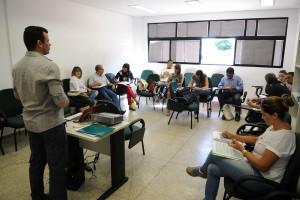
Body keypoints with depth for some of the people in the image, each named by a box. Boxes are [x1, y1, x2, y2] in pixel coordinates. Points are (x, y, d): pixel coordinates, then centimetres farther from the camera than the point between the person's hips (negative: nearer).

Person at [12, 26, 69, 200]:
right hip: (51, 124, -8)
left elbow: (17, 95, 16)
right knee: (57, 166, 4)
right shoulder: (49, 66, -22)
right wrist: (67, 100, -4)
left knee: (36, 162, 21)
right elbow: (61, 102, -24)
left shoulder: (17, 67, 3)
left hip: (30, 123, 8)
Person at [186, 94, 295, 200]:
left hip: (262, 180, -9)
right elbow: (257, 139, 17)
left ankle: (201, 170, 26)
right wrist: (233, 136, 11)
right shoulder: (276, 126, 1)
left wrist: (242, 150, -15)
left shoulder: (282, 137, -29)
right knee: (212, 169, 0)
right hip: (254, 164, 9)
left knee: (215, 154, -8)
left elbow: (263, 166, -26)